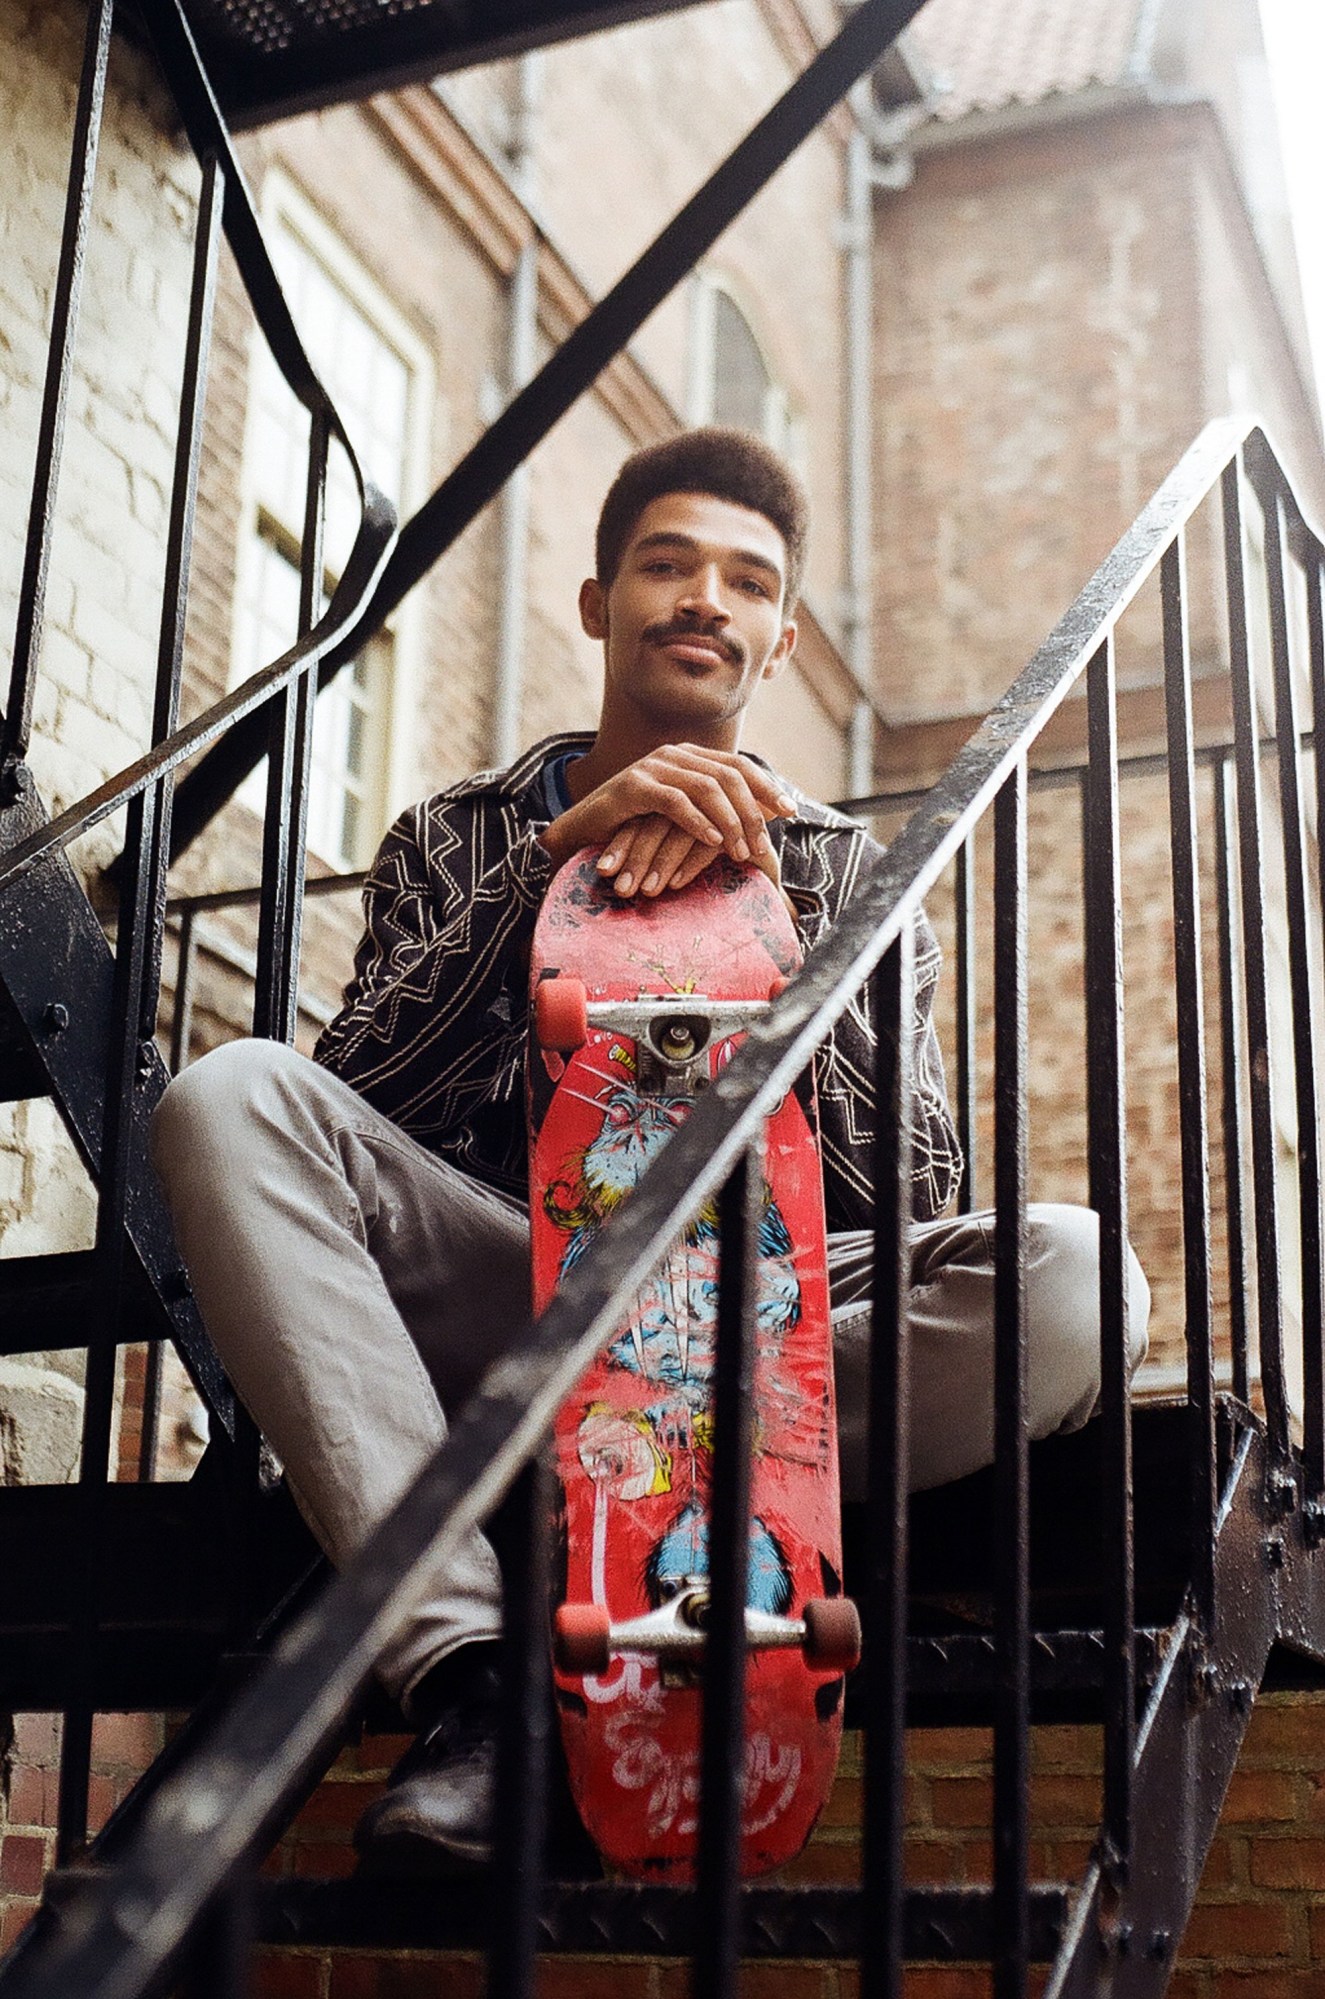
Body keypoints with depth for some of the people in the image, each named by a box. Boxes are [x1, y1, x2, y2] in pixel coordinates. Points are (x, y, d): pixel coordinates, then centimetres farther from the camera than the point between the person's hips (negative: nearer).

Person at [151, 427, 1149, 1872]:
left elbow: (914, 1181, 3)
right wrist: (557, 852, -11)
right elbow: (355, 1099, -1)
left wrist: (759, 911, -11)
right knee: (228, 1097, -25)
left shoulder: (841, 867, 18)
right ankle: (467, 1672, -33)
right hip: (493, 1304, 1)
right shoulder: (455, 836, 18)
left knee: (1070, 1274, -27)